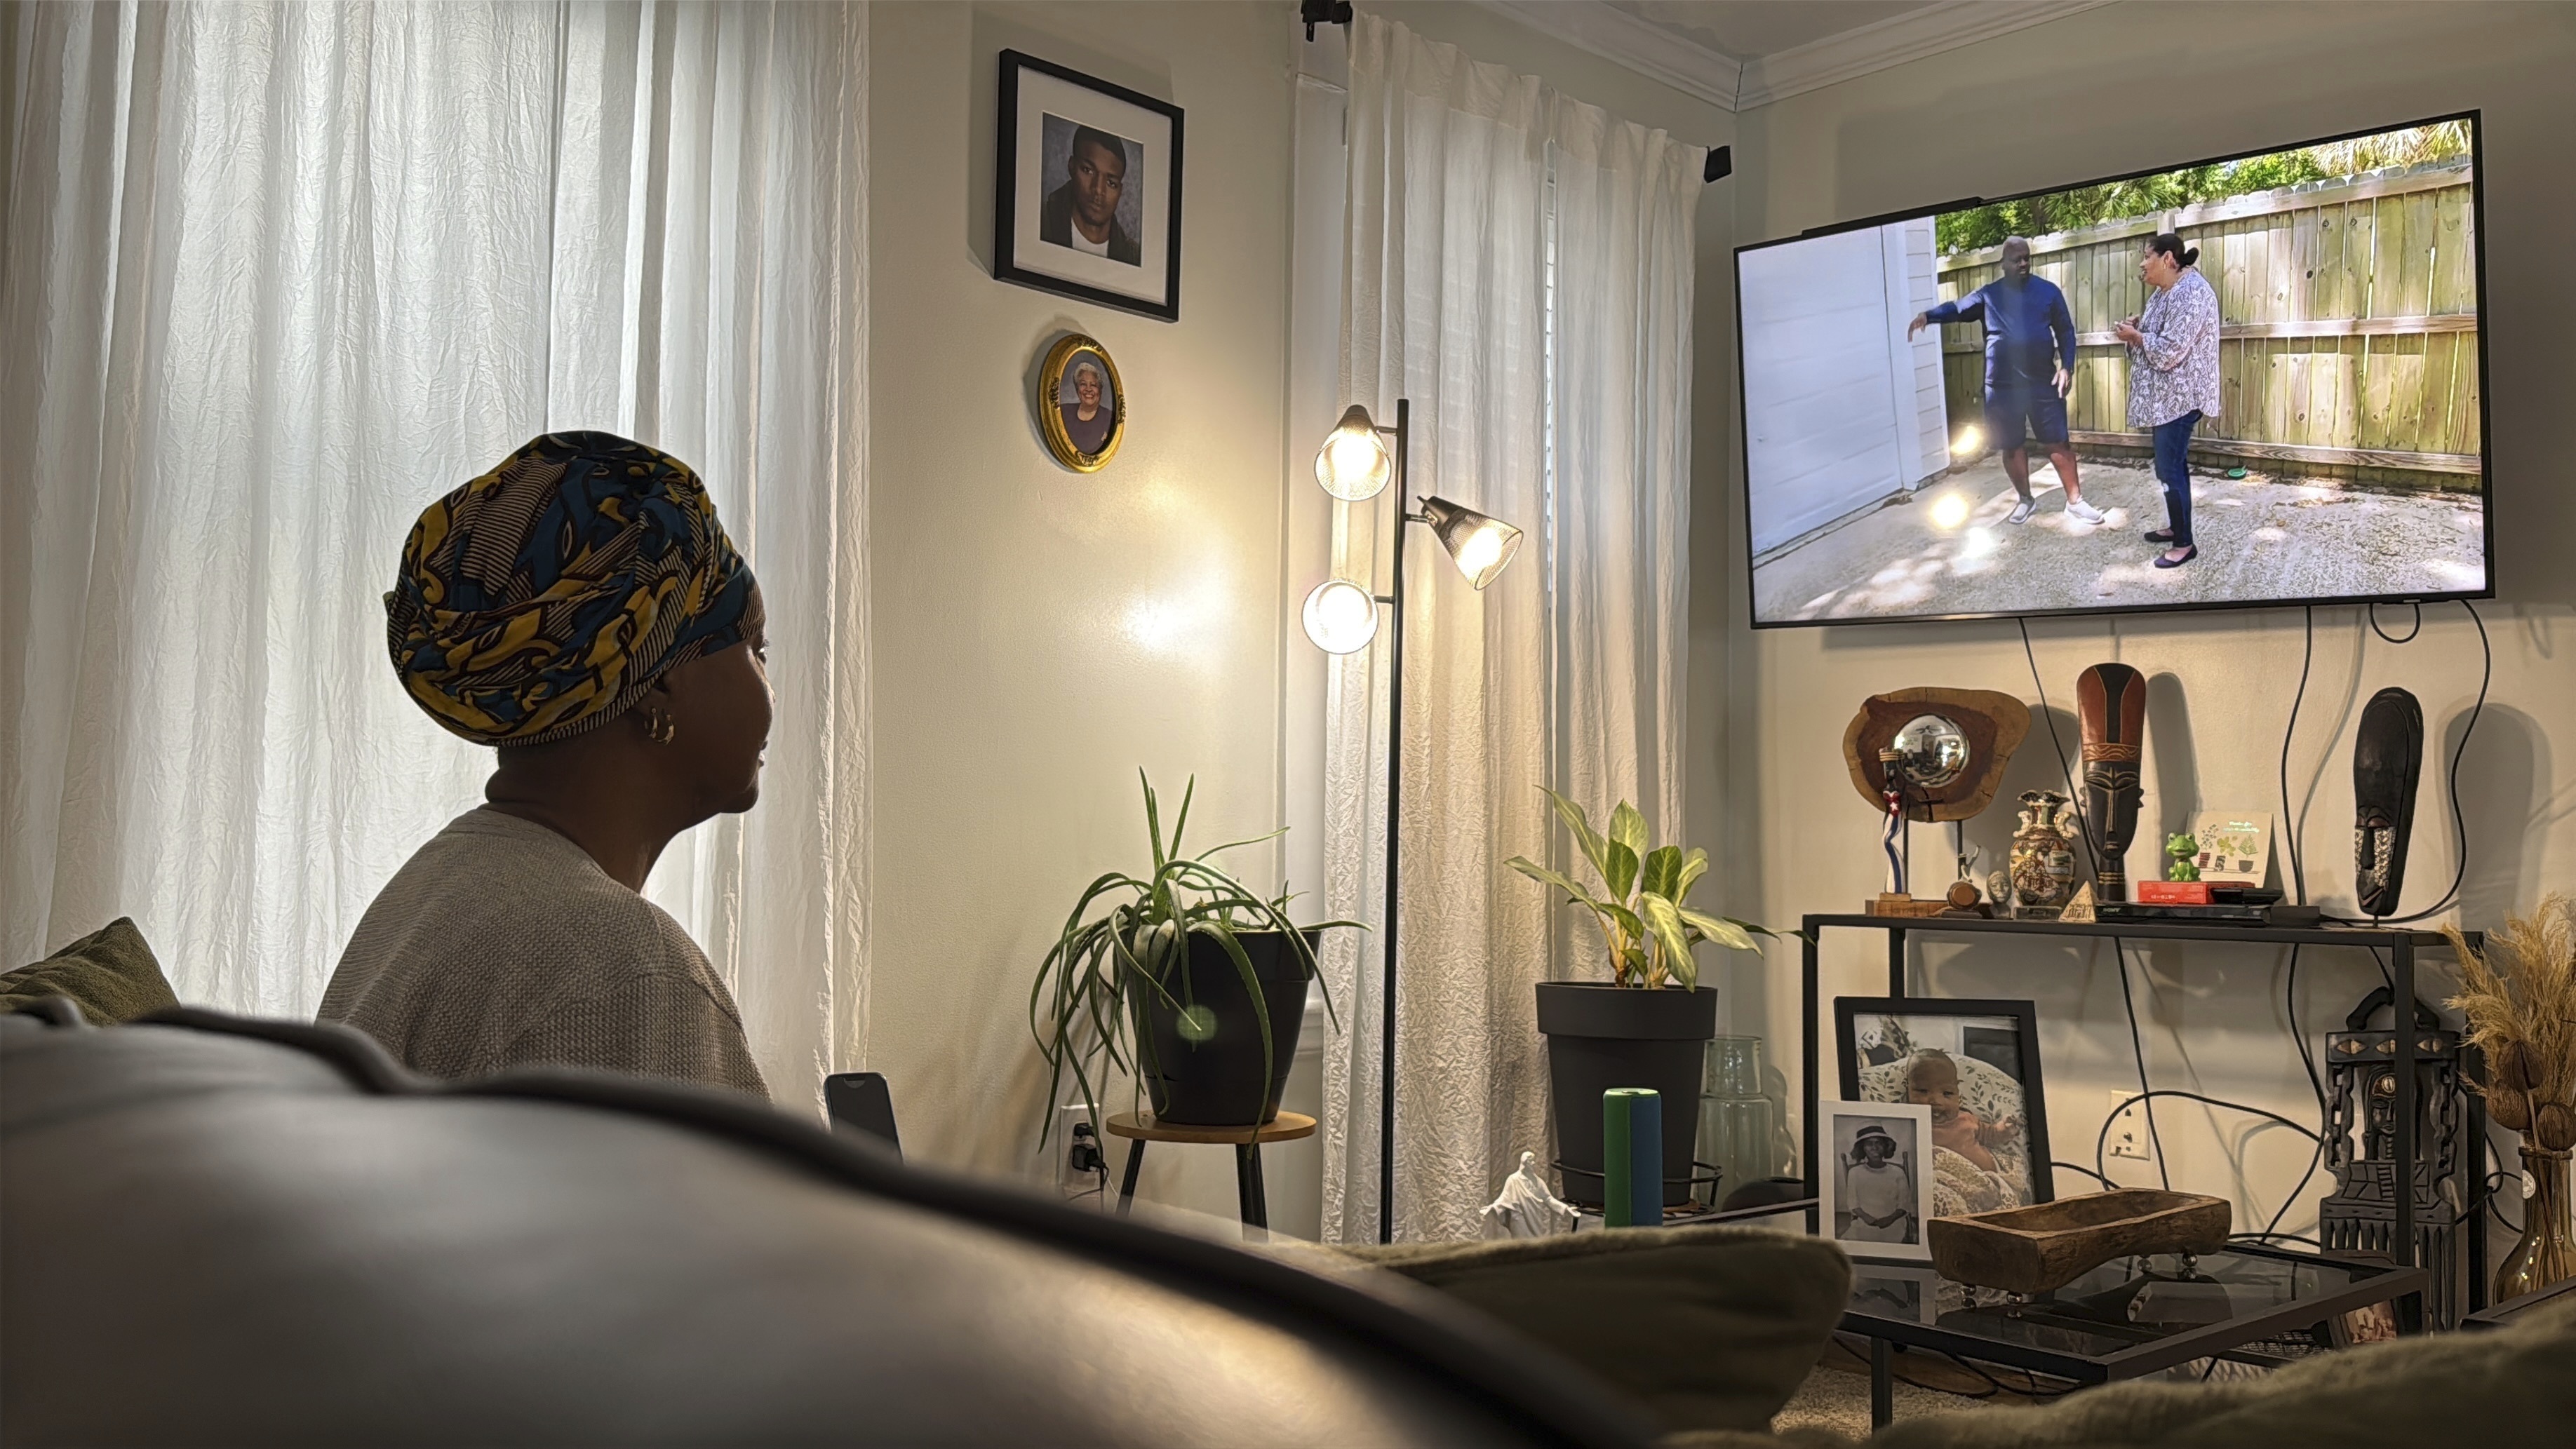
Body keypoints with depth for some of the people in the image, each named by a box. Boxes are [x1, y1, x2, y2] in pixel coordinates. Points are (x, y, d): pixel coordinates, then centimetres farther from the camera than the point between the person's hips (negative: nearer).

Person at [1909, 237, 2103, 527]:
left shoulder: (2048, 291, 4)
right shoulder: (1988, 295, 4)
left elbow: (2066, 331, 8)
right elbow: (1957, 308, -3)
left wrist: (2067, 367, -4)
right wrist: (1928, 315, -25)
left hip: (2043, 383, -1)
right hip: (2003, 386, 1)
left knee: (2058, 442, 2)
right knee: (2011, 446, 9)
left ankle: (2075, 501, 12)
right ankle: (2025, 499, 27)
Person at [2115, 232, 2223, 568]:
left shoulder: (2191, 291, -20)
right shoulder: (2164, 292, 13)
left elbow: (2170, 350, -26)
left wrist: (2135, 336, -12)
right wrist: (2137, 329, 1)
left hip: (2179, 397, -10)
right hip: (2165, 396, 10)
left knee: (2170, 468, -7)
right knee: (2171, 464, 18)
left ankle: (2185, 544, -1)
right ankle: (2175, 527, 29)